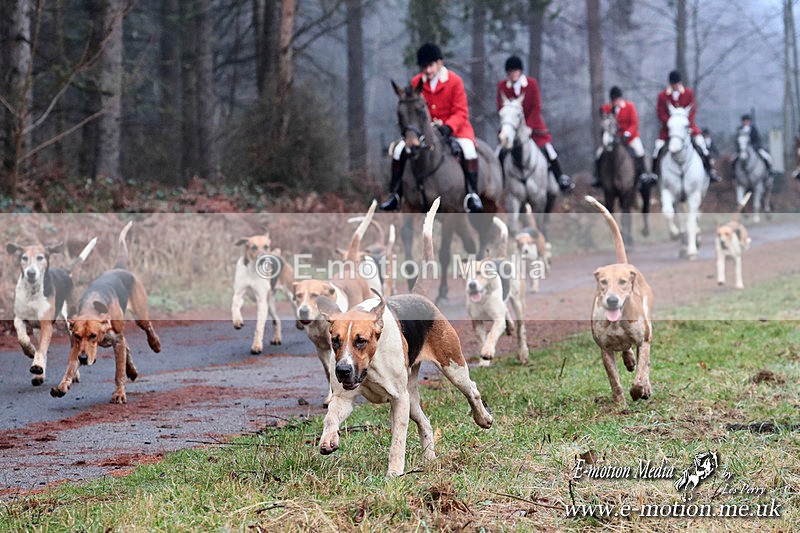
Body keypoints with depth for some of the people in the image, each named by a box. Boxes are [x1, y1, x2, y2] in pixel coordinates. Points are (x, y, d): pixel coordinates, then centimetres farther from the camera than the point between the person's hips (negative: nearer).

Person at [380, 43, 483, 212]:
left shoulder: (454, 81, -9)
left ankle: (472, 194, -24)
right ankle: (394, 194, -1)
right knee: (399, 149, -14)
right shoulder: (416, 83, -1)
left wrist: (448, 127, -30)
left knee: (468, 148, -31)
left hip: (453, 127, -3)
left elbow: (461, 112, -12)